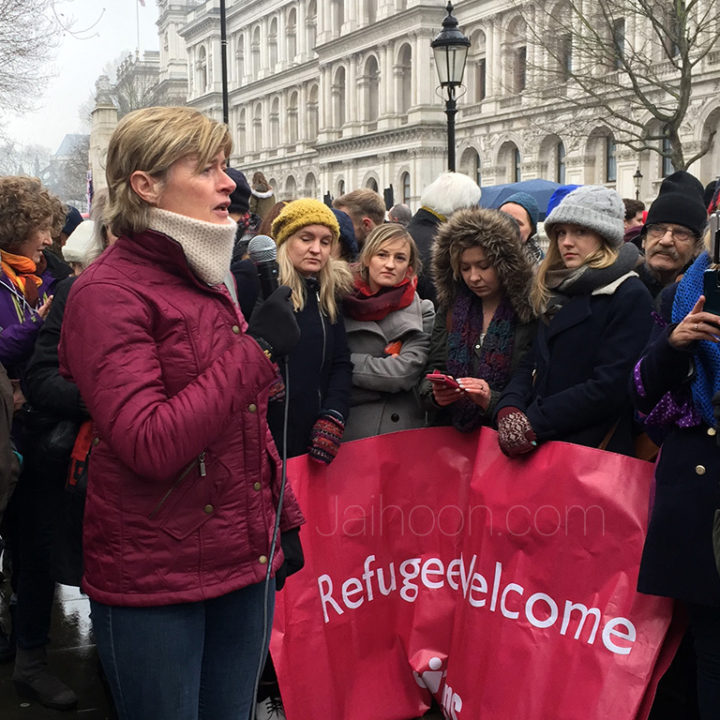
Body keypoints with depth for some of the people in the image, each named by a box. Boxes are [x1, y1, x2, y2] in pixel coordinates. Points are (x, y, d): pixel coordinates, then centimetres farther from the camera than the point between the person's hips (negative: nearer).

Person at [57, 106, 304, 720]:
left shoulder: (211, 279, 11)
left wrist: (285, 516, 18)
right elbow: (151, 445, -26)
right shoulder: (109, 291, -15)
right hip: (153, 578, -7)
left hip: (244, 561, 8)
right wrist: (255, 347, -21)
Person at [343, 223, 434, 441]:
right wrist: (384, 366, -9)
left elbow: (405, 372, -11)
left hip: (403, 430, -1)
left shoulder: (422, 312, 1)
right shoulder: (342, 304, 4)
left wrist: (346, 363, -8)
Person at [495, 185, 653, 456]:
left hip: (594, 446, -6)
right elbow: (530, 364, 9)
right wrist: (508, 409, -11)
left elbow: (610, 386, -16)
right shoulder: (553, 292, 14)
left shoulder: (631, 296, -8)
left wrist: (535, 423, -17)